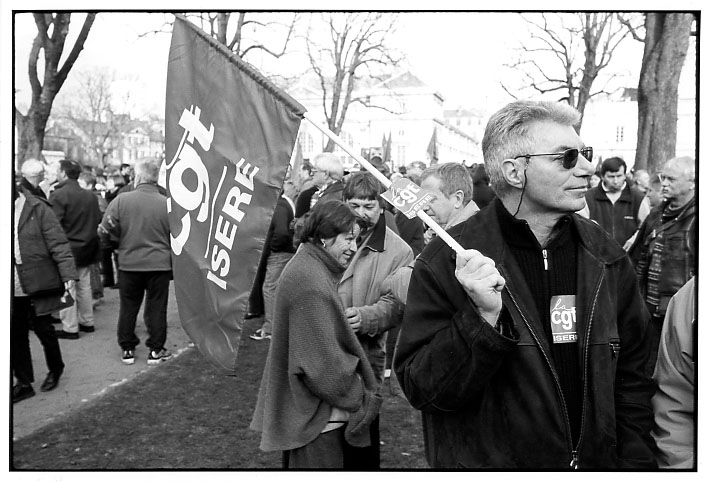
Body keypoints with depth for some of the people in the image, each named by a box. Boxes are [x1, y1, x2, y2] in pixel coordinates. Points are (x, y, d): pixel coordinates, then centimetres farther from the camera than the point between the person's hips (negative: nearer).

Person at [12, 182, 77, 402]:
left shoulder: (37, 208, -7)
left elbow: (58, 243, -10)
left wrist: (68, 274, -19)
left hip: (37, 284, -4)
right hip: (13, 288, 4)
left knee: (43, 329, 5)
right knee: (15, 335, 8)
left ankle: (55, 369, 31)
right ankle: (24, 383, 22)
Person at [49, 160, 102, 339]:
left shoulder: (58, 195, -15)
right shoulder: (90, 196, 5)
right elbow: (98, 220, 9)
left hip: (67, 249, -7)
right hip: (86, 248, 7)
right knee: (84, 286, 16)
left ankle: (70, 328, 4)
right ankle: (87, 322, 25)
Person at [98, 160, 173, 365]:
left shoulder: (121, 200, -8)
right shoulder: (167, 203, -8)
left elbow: (105, 229, -6)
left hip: (129, 264, 1)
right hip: (160, 264, 0)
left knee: (128, 308, 14)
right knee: (156, 308, 9)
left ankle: (127, 349, 22)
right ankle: (156, 350, 14)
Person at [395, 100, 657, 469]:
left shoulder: (606, 258, -3)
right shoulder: (446, 261, -17)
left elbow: (630, 377, 3)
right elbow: (421, 391, -19)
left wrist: (635, 462, -4)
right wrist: (483, 317, -31)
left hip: (597, 461, 4)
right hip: (484, 461, -4)